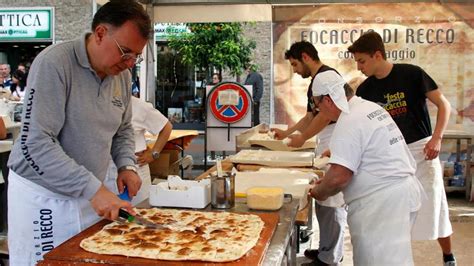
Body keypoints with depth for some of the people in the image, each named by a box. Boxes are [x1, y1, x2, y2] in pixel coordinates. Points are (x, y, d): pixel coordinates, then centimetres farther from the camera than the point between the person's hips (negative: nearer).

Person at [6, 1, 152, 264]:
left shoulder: (122, 75, 2)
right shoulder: (54, 63, -18)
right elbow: (35, 144, -24)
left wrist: (127, 165, -3)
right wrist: (93, 188, -27)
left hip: (88, 194, 6)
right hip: (41, 195, -6)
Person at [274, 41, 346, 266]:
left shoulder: (327, 75, -11)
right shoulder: (314, 82, 19)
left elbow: (327, 114, -18)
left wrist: (302, 138, -8)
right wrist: (287, 133, 28)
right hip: (325, 146, 10)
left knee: (331, 201, -3)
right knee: (323, 199, 13)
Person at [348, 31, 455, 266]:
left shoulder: (411, 74, -11)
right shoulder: (365, 90, -1)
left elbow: (444, 105, -6)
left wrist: (437, 138, -17)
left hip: (421, 151, -3)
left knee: (434, 208, 4)